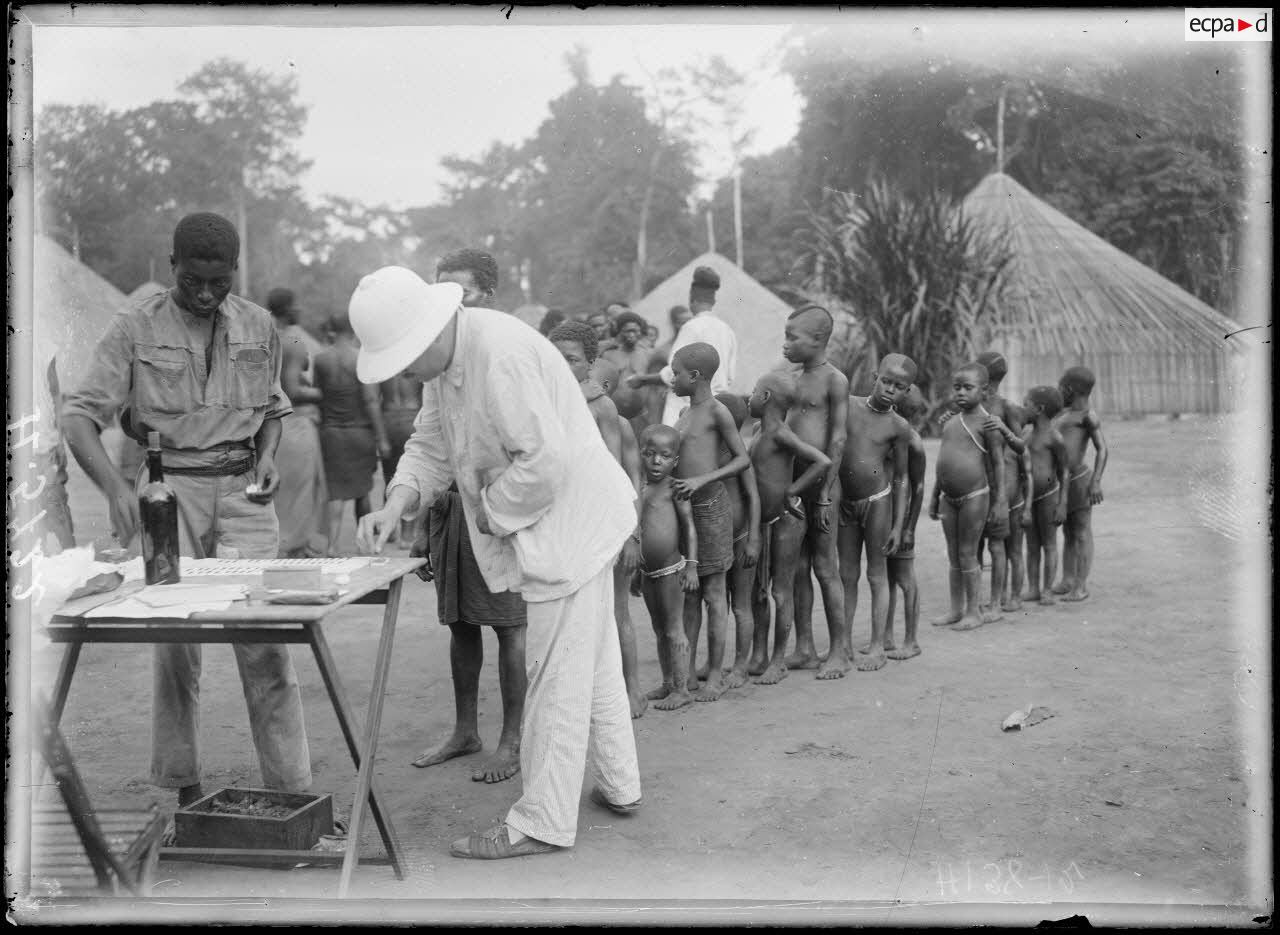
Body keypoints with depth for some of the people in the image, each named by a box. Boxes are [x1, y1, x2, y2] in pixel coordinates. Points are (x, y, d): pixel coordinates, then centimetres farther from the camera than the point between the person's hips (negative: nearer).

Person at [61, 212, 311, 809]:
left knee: (264, 640, -3)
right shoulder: (136, 329, -2)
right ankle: (184, 788, 15)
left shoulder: (257, 326, 8)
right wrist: (115, 486, -23)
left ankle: (291, 790, 3)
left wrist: (267, 458, 2)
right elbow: (79, 415, -7)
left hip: (241, 489, 2)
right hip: (168, 488, -1)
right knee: (174, 642, 2)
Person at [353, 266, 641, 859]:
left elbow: (546, 461, -30)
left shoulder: (501, 355, -27)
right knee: (594, 663, 21)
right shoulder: (444, 361, 4)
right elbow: (431, 446, 10)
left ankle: (541, 824, 7)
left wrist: (490, 512, -17)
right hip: (572, 526, 10)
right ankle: (619, 787, 36)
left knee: (556, 676, -3)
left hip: (569, 522, -10)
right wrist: (397, 503, -7)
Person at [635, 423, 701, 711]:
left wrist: (691, 566, -15)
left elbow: (689, 526, -10)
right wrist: (635, 570, 19)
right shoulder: (639, 490, 9)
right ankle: (667, 684, 25)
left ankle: (681, 689, 4)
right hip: (648, 571, 7)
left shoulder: (674, 488, -9)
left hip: (670, 569, -7)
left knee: (674, 630, -2)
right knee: (659, 630, 15)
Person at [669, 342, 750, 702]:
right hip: (682, 507, 7)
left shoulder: (717, 412, -9)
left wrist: (702, 480, -17)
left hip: (710, 506, -7)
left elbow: (742, 459, -9)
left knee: (713, 593, 0)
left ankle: (715, 675, 8)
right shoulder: (684, 414, 13)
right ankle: (688, 671, 16)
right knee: (688, 593, 10)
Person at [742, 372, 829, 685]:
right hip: (763, 521, 9)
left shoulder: (780, 434, -16)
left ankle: (779, 661, 9)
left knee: (781, 591, -1)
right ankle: (758, 656, 20)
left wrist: (792, 491, -19)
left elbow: (823, 462, -26)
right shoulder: (760, 432, 10)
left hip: (787, 520, -9)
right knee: (757, 591, 11)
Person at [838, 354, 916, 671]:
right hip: (845, 502, 3)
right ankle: (845, 644, 18)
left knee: (877, 575, 4)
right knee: (847, 574, 9)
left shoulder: (899, 427, -5)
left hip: (877, 501, -2)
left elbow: (900, 478, -1)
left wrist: (898, 526, -2)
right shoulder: (847, 405, -2)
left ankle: (877, 647, 12)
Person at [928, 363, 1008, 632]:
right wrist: (935, 496, 19)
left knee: (968, 554, -1)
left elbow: (998, 463, -9)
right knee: (954, 556, 12)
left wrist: (1000, 502, -12)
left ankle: (973, 611, 9)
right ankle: (956, 609, 20)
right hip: (949, 497, 7)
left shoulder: (986, 423, -9)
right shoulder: (950, 422, 12)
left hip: (974, 496, -7)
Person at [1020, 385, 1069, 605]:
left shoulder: (1054, 437, -14)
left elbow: (1064, 472, -10)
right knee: (1031, 545, 9)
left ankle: (1048, 591, 9)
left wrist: (1062, 505, -11)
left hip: (1048, 495, -6)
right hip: (1028, 495, 6)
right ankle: (1032, 589, 15)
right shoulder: (1028, 431, 6)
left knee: (1049, 544, 3)